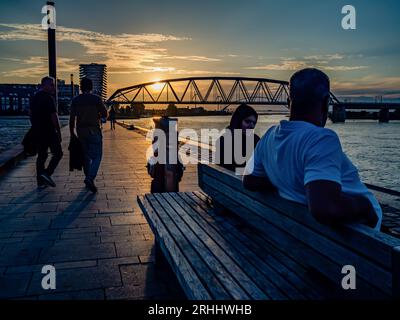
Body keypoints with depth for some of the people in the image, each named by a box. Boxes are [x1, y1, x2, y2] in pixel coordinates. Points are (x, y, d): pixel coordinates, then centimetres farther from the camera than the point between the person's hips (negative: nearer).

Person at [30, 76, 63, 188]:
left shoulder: (35, 97, 13)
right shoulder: (49, 98, -14)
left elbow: (30, 113, 19)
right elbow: (54, 116, -17)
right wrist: (59, 131, -12)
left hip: (37, 131, 8)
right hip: (49, 131, -8)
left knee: (41, 155, 12)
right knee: (57, 153, 4)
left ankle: (40, 181, 13)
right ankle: (47, 173, -10)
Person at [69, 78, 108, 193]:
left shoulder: (75, 100, 2)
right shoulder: (96, 99, -7)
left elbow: (72, 118, 2)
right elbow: (105, 114, -3)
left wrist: (72, 133, 9)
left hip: (81, 131, 4)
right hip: (94, 130, -4)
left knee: (86, 155, 16)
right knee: (97, 156, -2)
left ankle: (88, 178, 20)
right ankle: (90, 178, -21)